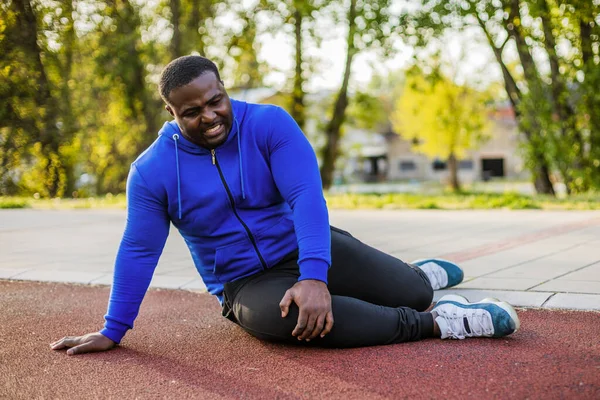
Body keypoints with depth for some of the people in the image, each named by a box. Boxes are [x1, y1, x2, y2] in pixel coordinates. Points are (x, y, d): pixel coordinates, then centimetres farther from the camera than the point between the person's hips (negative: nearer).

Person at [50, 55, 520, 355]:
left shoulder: (269, 124, -13)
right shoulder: (152, 171, -9)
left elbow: (307, 196, -24)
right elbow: (139, 252, -3)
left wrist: (314, 276, -38)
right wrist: (112, 331, -3)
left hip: (308, 248, 1)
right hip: (246, 284, 0)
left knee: (411, 293, -13)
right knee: (279, 315, -37)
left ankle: (422, 276, 30)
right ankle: (436, 323, -26)